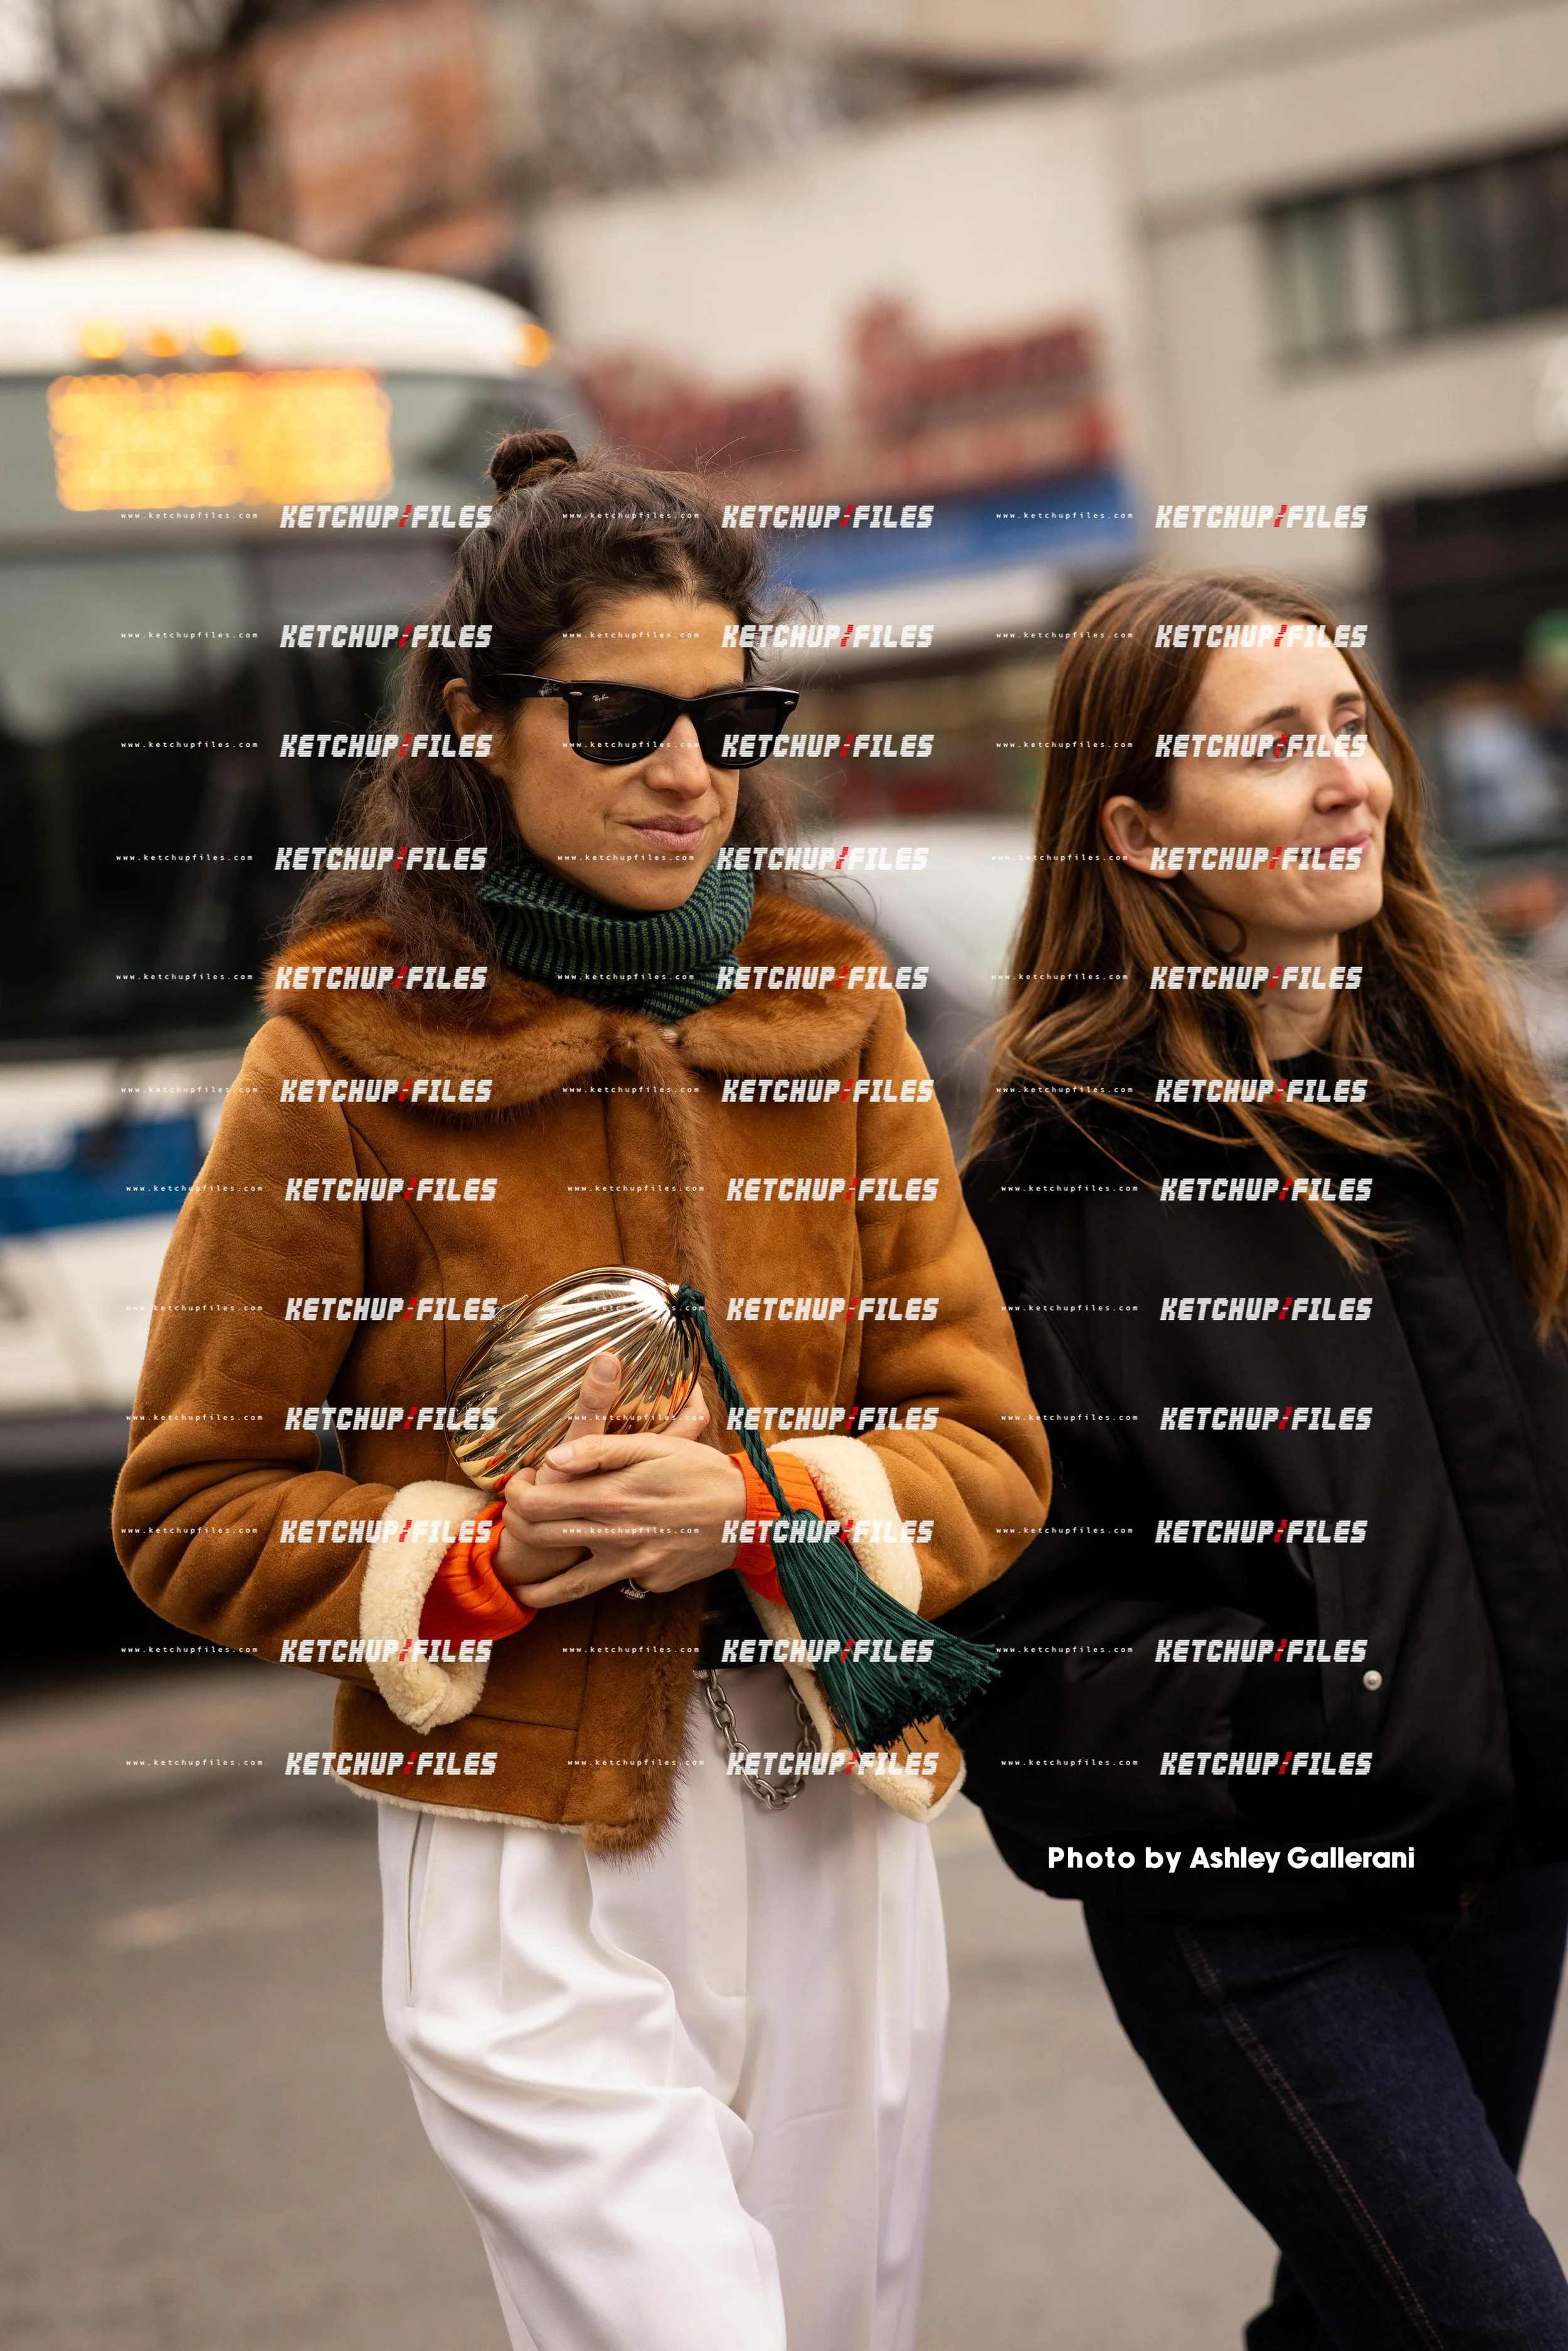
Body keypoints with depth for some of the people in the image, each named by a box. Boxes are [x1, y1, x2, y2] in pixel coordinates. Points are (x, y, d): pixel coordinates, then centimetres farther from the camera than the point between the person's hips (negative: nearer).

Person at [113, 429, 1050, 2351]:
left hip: (836, 1850, 5)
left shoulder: (836, 1011, 5)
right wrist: (484, 1554, -16)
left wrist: (769, 1505, -16)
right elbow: (191, 1510, 0)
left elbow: (988, 1453, 4)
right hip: (533, 1886, -4)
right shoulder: (349, 1049, -5)